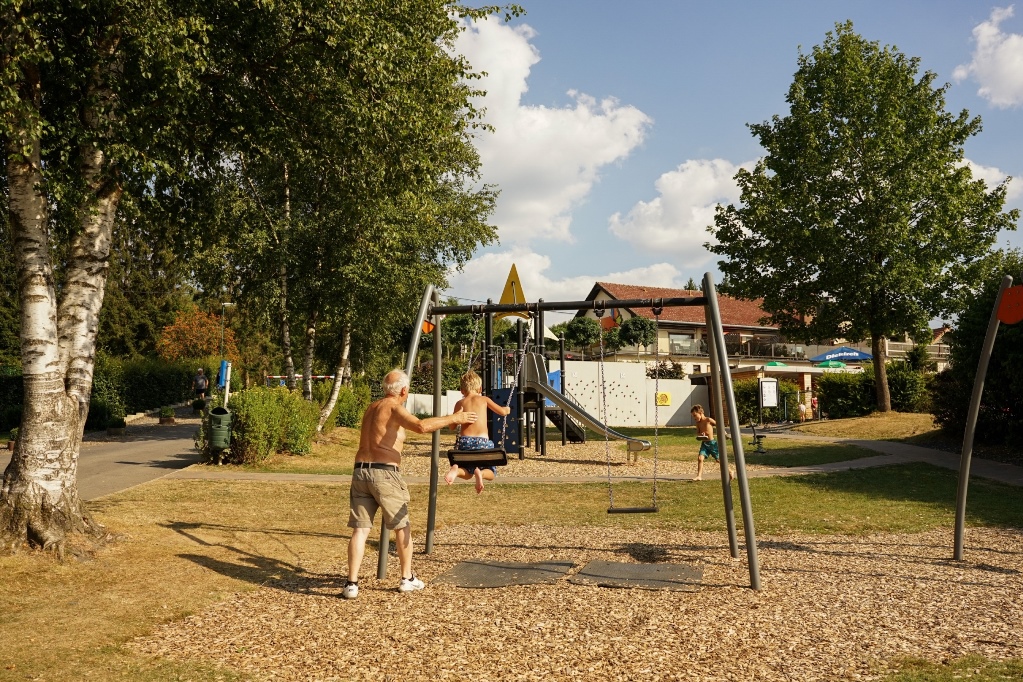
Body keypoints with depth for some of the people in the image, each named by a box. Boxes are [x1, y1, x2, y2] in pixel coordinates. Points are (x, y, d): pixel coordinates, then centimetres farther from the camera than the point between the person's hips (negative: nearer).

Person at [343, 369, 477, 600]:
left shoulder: (371, 408, 18)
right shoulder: (393, 407, -7)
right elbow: (422, 426, -25)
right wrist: (454, 418, -15)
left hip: (360, 471, 6)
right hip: (384, 473, -6)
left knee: (360, 529, 4)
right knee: (402, 527, 10)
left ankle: (352, 584, -3)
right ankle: (407, 579, 21)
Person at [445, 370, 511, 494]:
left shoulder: (459, 403, 11)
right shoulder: (484, 399, 9)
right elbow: (503, 412, 15)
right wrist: (507, 409, 37)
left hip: (464, 441, 2)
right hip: (483, 441, -2)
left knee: (467, 473, 23)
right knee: (491, 473, 18)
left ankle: (456, 470, -13)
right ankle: (480, 473, -19)